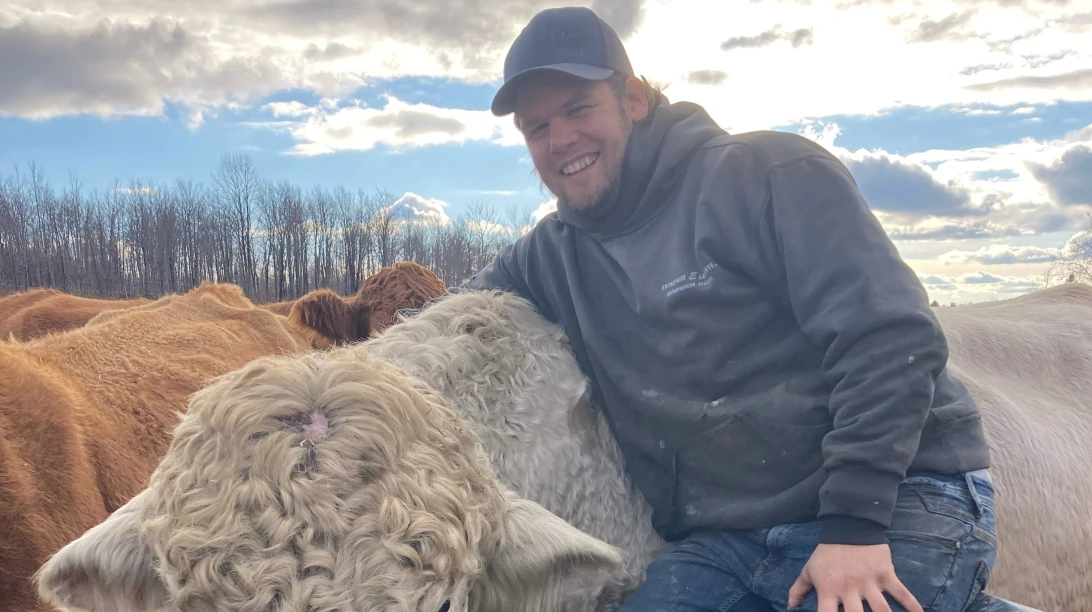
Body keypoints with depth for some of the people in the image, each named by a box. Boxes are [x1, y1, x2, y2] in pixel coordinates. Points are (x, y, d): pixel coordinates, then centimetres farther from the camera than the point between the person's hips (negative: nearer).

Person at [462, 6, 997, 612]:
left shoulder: (767, 173, -7)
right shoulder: (550, 257, 12)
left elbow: (889, 336, -14)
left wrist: (856, 523, -20)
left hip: (894, 507, -4)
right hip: (722, 543, 5)